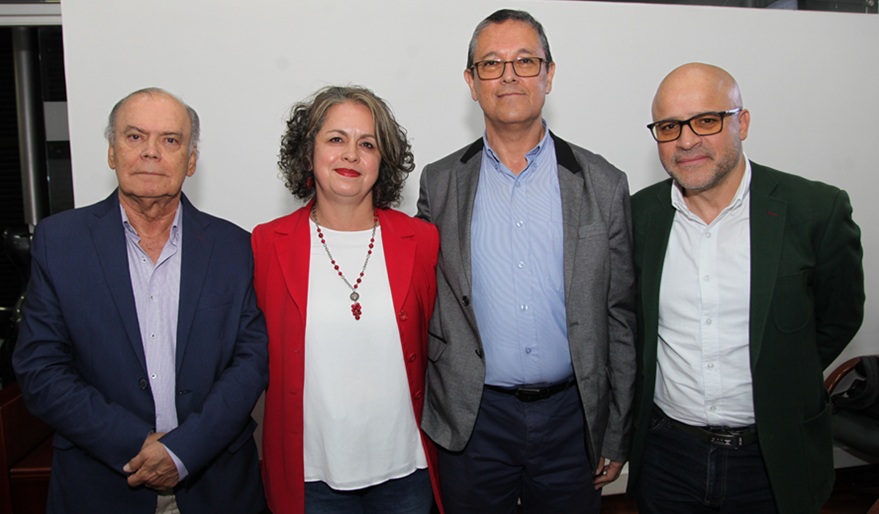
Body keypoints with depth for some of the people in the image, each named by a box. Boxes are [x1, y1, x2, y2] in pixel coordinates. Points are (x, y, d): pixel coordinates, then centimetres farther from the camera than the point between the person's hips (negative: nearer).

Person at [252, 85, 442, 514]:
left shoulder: (422, 241, -3)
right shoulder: (267, 244, -4)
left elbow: (435, 348, 5)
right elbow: (256, 355, 3)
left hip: (405, 470, 1)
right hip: (311, 475, 0)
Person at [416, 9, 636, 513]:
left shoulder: (603, 183, -1)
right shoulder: (440, 183, 0)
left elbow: (620, 318, 1)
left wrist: (616, 435, 2)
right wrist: (431, 412, 1)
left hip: (572, 416, 1)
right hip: (473, 420, 0)